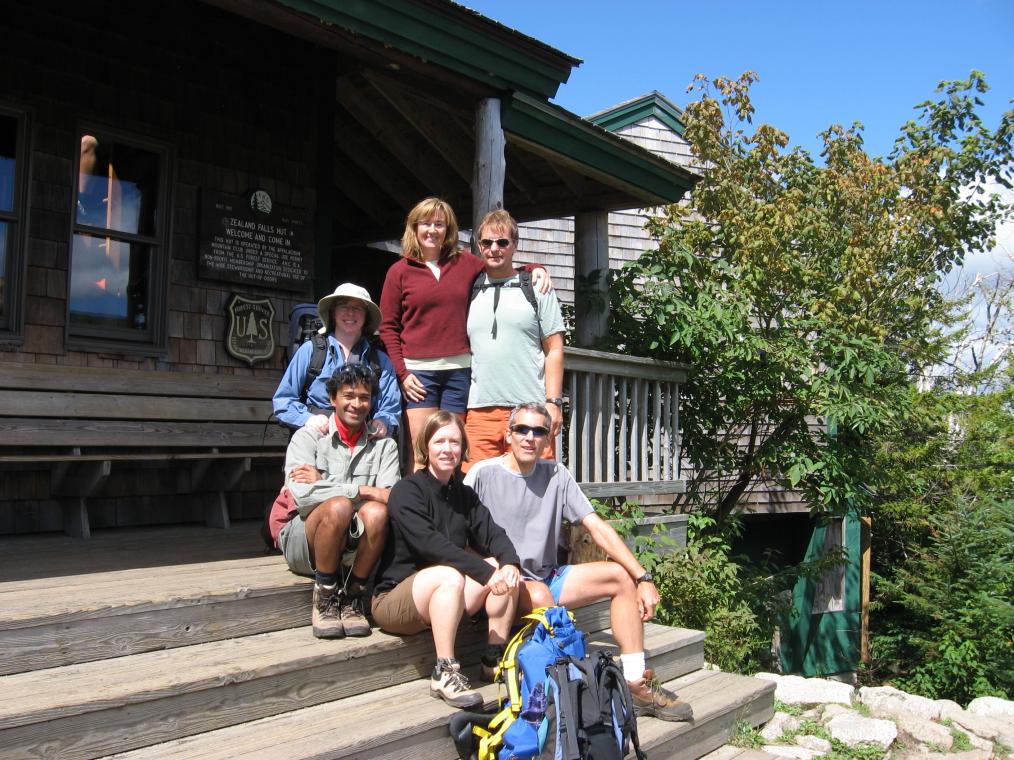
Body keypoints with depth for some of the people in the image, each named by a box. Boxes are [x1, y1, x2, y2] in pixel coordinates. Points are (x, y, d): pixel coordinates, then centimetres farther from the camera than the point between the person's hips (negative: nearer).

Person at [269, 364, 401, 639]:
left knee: (377, 512, -30)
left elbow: (391, 498, -10)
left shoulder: (383, 445, 9)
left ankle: (353, 596, -9)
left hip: (357, 547, 2)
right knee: (339, 506, -33)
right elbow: (302, 495, -16)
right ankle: (325, 597, -11)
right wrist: (362, 490, -19)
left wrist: (322, 483, -14)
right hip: (301, 541, -2)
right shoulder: (308, 437, 2)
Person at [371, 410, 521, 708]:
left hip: (445, 596, 7)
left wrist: (509, 562, -27)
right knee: (450, 575, -35)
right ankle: (444, 672, -28)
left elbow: (492, 534, -4)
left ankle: (496, 656, -6)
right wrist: (486, 572, -34)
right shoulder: (406, 491, -14)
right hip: (394, 598, -7)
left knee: (504, 569, -11)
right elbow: (431, 544, -28)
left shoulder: (464, 494, 9)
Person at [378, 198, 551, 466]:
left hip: (458, 369, 2)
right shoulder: (399, 271, 5)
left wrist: (535, 269, 4)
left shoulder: (465, 264, 11)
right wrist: (401, 372, -5)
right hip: (418, 371, -2)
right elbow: (388, 326, 5)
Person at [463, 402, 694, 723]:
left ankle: (636, 684, -8)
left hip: (547, 577, 6)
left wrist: (643, 577, -10)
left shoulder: (556, 475, 5)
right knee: (540, 595, -37)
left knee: (623, 575, -6)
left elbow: (597, 527, -1)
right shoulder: (482, 474, -8)